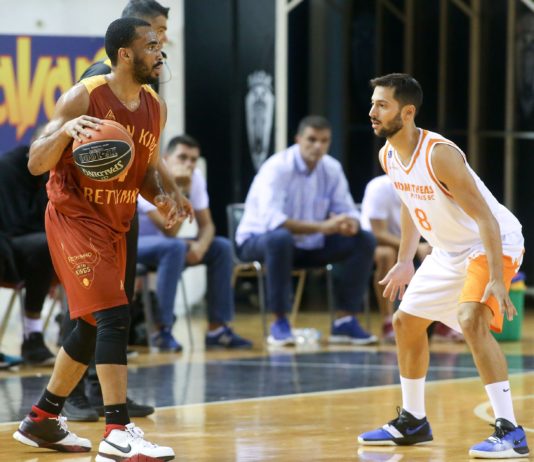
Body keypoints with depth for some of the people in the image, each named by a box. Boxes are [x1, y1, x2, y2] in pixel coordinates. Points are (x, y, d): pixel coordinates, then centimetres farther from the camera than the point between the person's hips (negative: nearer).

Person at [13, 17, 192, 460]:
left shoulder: (155, 107, 5)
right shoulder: (84, 97, -15)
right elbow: (36, 164, -14)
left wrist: (161, 198, -5)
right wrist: (65, 130, -33)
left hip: (114, 227, 8)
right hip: (74, 219, -8)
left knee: (92, 327, 14)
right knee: (114, 316, -20)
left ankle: (41, 420, 29)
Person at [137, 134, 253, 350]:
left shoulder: (195, 178, -6)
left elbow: (206, 224, -3)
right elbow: (169, 232, -33)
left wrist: (200, 246, -25)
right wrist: (181, 189, -35)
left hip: (160, 241, 8)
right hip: (129, 242, -8)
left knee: (221, 247, -7)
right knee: (175, 247, -36)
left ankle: (217, 328, -6)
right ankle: (163, 330, -32)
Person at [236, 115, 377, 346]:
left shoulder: (332, 168, -4)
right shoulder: (277, 168, -24)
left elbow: (347, 210, -2)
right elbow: (271, 219, -36)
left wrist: (350, 224, -29)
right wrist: (321, 227, -43)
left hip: (309, 244, 6)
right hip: (259, 241, -6)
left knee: (364, 240, -10)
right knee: (280, 238, -41)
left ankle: (345, 320, -7)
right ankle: (279, 322, -29)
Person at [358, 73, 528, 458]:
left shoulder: (439, 155, -29)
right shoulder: (388, 156, -4)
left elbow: (485, 217, -30)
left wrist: (497, 280, -36)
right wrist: (405, 262, 16)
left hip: (494, 243, -10)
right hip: (450, 251, 10)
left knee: (471, 320, -29)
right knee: (406, 322, 15)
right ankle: (413, 422, 32)